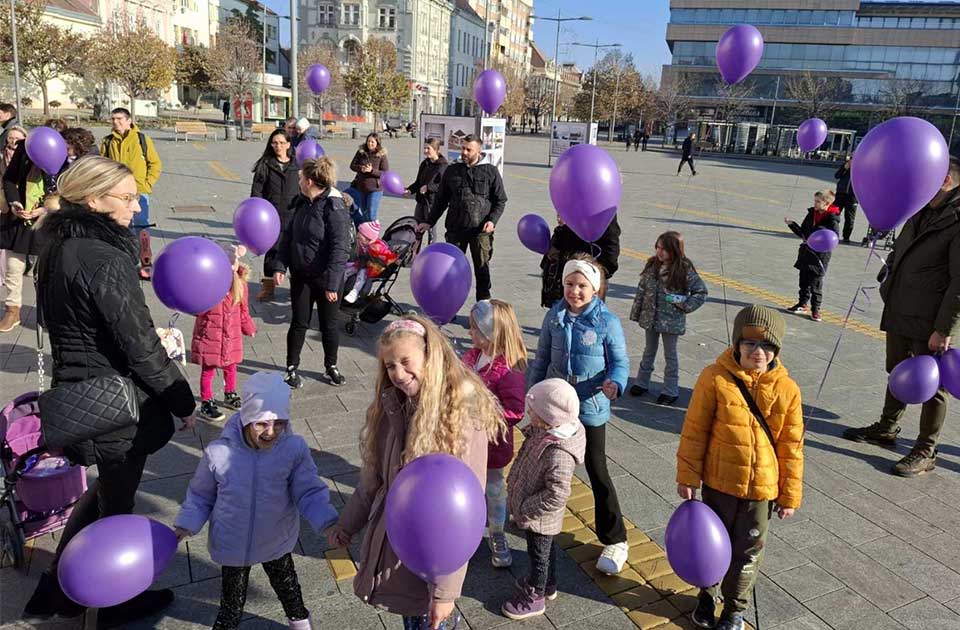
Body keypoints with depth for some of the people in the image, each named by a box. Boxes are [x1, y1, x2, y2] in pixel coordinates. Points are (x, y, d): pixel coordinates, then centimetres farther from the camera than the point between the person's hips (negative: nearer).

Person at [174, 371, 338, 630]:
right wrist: (185, 526, -14)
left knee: (287, 586, 25)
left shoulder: (295, 449, -22)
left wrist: (328, 523, -34)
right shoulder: (218, 453, -21)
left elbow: (309, 492, -20)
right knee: (232, 598, 21)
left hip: (276, 542, 1)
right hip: (232, 544, -1)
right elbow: (201, 495, -3)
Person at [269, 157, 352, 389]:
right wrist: (279, 266, -1)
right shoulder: (303, 204, 5)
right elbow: (288, 235, 10)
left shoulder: (334, 208, -18)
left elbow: (340, 248, -22)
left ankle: (331, 366, 31)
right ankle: (292, 368, 25)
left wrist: (331, 283, -25)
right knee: (299, 323, 11)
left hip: (326, 279, -5)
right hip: (301, 276, 5)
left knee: (329, 325, 11)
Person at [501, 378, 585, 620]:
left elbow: (556, 495, -35)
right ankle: (547, 584, 52)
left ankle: (534, 598, 39)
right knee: (545, 548, 29)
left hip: (539, 517, -8)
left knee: (539, 553, 16)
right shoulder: (546, 431, -11)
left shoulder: (558, 453, -38)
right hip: (536, 513, 8)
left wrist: (525, 509, -24)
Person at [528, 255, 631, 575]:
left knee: (597, 471, 4)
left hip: (590, 407, -4)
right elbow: (542, 358, 6)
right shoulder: (554, 316, -3)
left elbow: (620, 361, -9)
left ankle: (615, 540, 20)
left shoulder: (607, 321, -15)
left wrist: (614, 384, -30)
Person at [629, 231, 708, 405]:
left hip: (671, 320, -4)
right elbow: (641, 289, 5)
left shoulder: (684, 270, -15)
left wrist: (685, 305, -14)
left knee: (670, 355, 9)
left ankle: (671, 391, 20)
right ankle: (641, 382, 32)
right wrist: (636, 312, 5)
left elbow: (701, 291, -7)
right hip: (650, 317, 4)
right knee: (649, 351, 19)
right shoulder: (652, 265, -2)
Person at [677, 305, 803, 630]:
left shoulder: (786, 389, -9)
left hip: (762, 486, 1)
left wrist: (790, 494, 2)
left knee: (748, 551, 17)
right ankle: (707, 594, 45)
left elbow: (791, 446, -2)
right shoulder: (715, 378, -15)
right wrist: (688, 476, -6)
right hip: (718, 481, -1)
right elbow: (694, 431, -9)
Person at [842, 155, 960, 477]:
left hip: (931, 323, -9)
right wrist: (888, 279, 16)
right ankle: (887, 429, 39)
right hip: (899, 312, 9)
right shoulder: (921, 212, 9)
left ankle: (925, 452, 16)